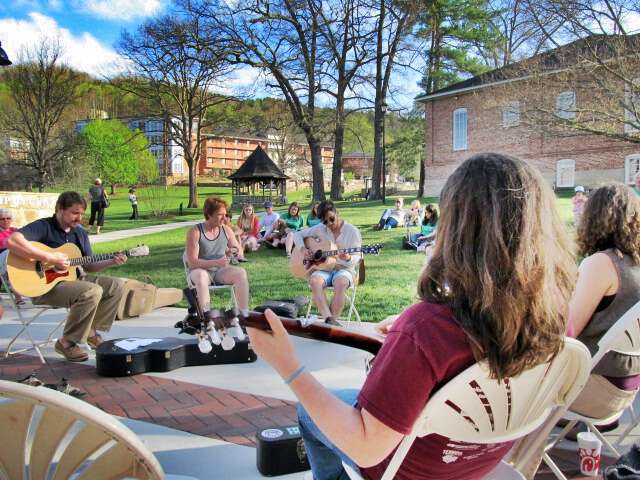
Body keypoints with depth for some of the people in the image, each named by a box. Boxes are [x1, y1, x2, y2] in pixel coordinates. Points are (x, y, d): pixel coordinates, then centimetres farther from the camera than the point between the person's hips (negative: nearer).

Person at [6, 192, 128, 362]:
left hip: (74, 278, 8)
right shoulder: (43, 226, -11)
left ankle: (90, 331, 8)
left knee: (117, 285, -1)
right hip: (45, 285, -8)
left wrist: (111, 262, -3)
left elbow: (88, 266, 15)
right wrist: (49, 258, -30)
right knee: (92, 291, -31)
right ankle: (66, 342, -14)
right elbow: (12, 241, -29)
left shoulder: (80, 233, 13)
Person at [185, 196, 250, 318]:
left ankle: (244, 313, -26)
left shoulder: (226, 230, 2)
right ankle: (206, 315, -40)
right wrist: (216, 262, -31)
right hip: (200, 270, -4)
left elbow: (239, 249, 11)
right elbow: (192, 262, -18)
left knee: (241, 273, -25)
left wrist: (238, 252, -15)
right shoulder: (195, 232, -12)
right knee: (201, 275, -39)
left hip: (220, 271, 4)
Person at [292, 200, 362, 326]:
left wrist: (348, 258, -28)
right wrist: (303, 249, -2)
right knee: (314, 280, -34)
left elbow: (356, 259, -3)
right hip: (324, 268, 2)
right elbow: (297, 234, 17)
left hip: (344, 269, -2)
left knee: (341, 282, -39)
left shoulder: (352, 231, 1)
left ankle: (333, 319, -33)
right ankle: (329, 319, -43)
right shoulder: (320, 229, 9)